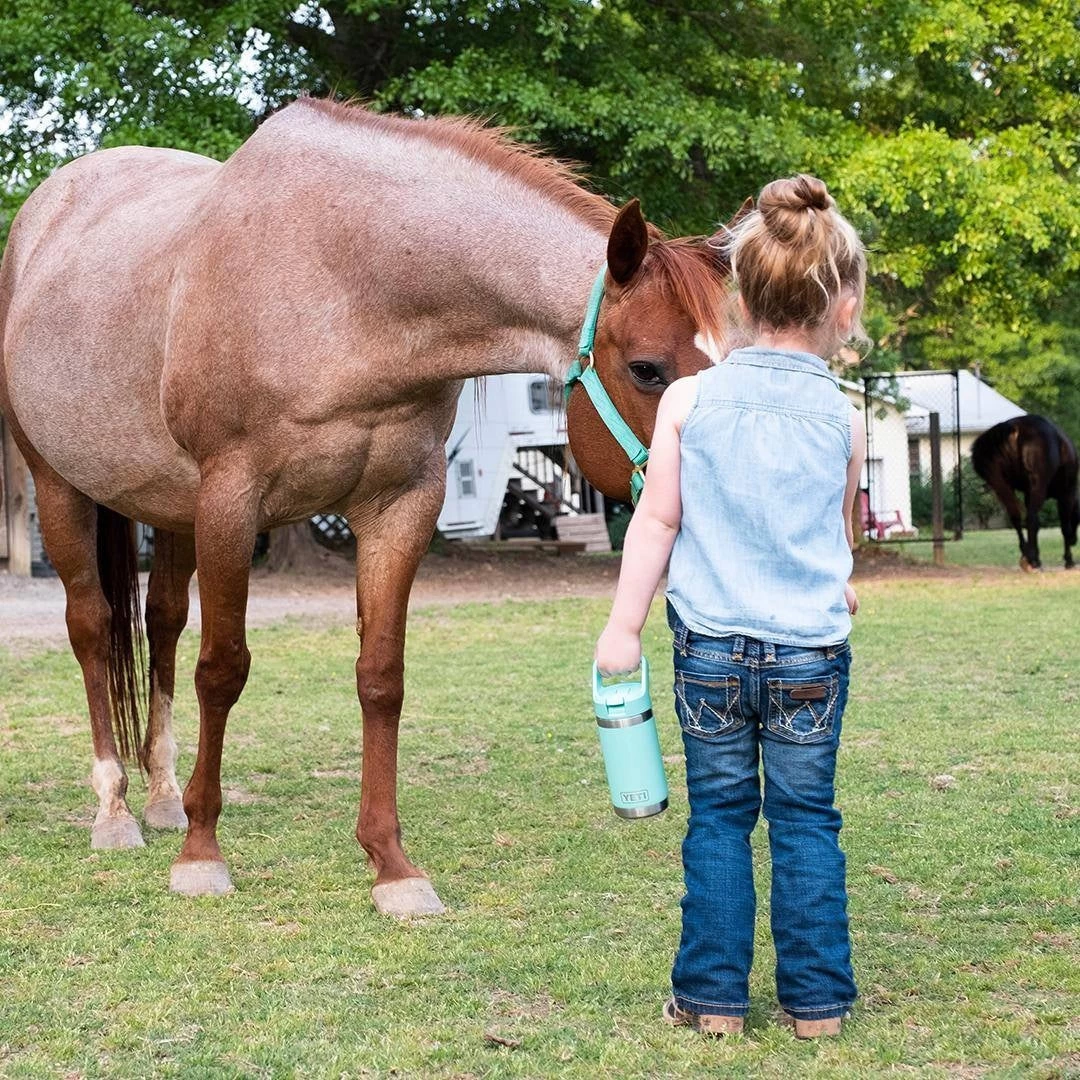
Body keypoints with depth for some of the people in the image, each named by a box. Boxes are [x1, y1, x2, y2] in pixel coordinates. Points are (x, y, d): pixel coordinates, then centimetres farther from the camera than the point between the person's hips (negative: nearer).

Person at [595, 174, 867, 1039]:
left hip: (710, 646, 0)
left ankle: (713, 997, 14)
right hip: (812, 654, 0)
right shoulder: (843, 419, -1)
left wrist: (624, 625, 4)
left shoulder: (689, 400, -3)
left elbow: (657, 521, -3)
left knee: (719, 818, 10)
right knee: (807, 822, 9)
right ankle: (817, 1000, 14)